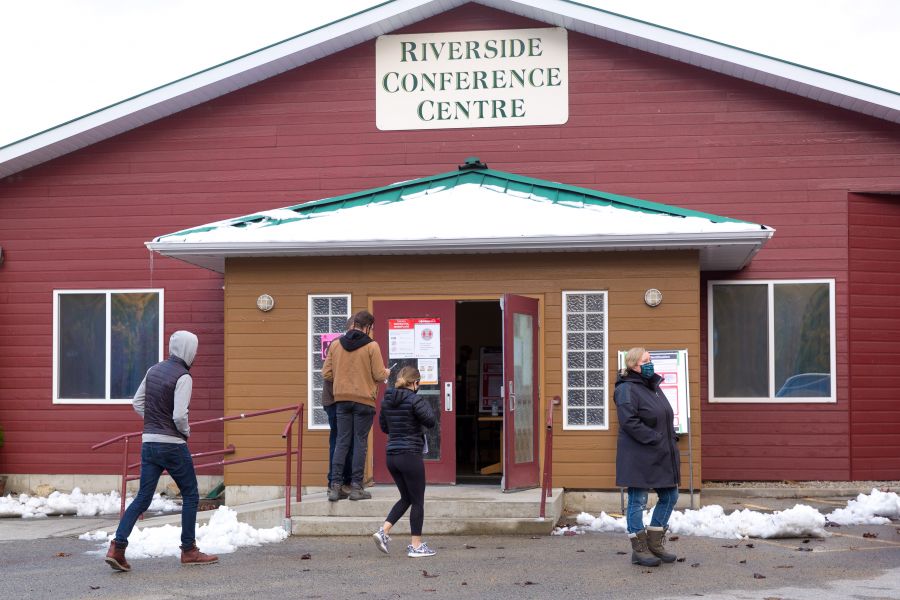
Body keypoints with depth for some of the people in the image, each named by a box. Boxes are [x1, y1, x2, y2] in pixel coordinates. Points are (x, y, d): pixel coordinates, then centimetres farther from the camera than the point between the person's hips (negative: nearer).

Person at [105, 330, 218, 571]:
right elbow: (180, 415, -21)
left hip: (149, 442, 7)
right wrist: (186, 431, -1)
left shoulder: (154, 370, 10)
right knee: (190, 495, 9)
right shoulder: (183, 377, -14)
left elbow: (137, 402, 16)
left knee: (143, 497, 7)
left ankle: (117, 547, -6)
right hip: (172, 444, -7)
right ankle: (189, 551, 14)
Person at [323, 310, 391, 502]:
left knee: (341, 441, 7)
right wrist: (386, 372, 14)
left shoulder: (335, 344, 4)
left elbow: (326, 374, 5)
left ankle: (335, 486, 2)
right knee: (360, 442, 4)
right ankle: (356, 486, 4)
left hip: (342, 400, 3)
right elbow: (379, 375, -8)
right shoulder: (372, 346, -8)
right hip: (364, 400, -3)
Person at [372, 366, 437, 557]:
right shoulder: (414, 400, -13)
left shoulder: (386, 400, 8)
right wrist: (427, 406, 2)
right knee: (418, 501, 5)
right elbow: (430, 421, -14)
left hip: (392, 455, 7)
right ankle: (416, 545, 9)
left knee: (406, 498, 19)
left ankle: (384, 531, 5)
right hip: (411, 455, -7)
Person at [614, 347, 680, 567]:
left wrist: (671, 439, 8)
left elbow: (667, 417, 25)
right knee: (638, 502, -1)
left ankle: (655, 543, 24)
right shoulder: (627, 390, -12)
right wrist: (656, 440, -21)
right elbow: (630, 423, -22)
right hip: (639, 457, -9)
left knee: (669, 497, 13)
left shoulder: (654, 387, 17)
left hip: (663, 456, 9)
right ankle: (639, 549, 8)